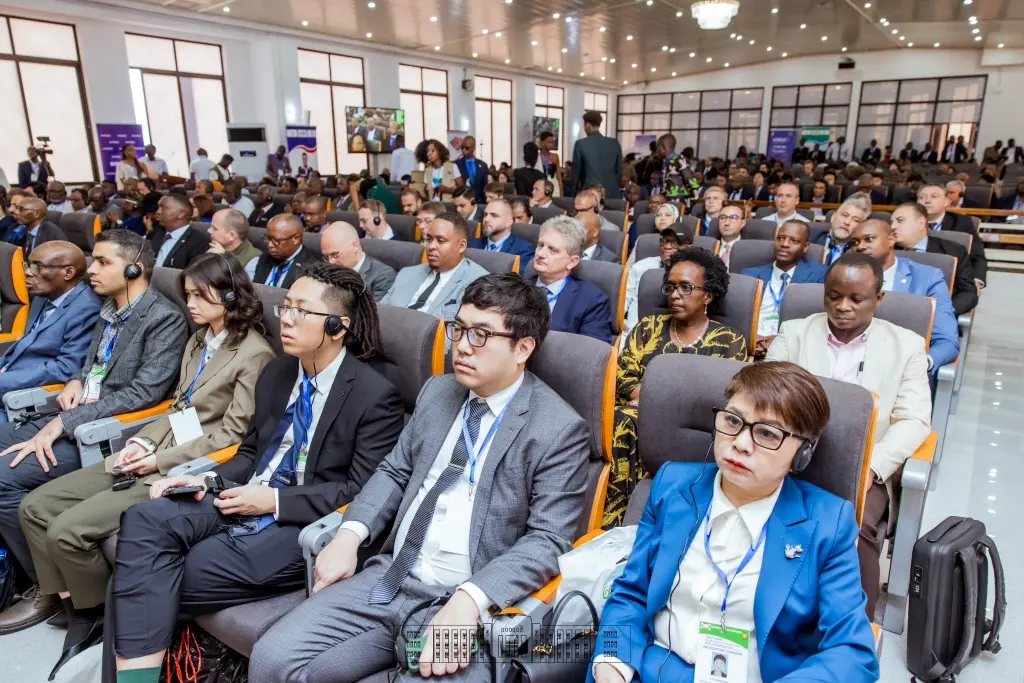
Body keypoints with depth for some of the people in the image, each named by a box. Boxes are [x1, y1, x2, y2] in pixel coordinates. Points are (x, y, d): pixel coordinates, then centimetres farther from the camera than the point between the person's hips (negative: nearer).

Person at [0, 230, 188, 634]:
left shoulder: (164, 319, -13)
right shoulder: (109, 309, 14)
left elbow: (143, 393, -20)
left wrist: (63, 423, -21)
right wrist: (75, 382, 2)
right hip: (69, 419, 9)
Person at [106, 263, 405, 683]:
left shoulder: (376, 396, -12)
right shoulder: (275, 373, 11)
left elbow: (363, 493, -14)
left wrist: (275, 500, -17)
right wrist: (208, 480, -1)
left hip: (307, 523, -7)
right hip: (246, 499, 7)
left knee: (185, 576, -20)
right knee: (144, 520, -18)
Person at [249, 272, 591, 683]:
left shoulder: (560, 430, -9)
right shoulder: (437, 391, 11)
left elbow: (546, 540, -13)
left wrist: (469, 600, -26)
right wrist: (350, 534, 0)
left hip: (465, 601, -5)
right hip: (389, 578, 6)